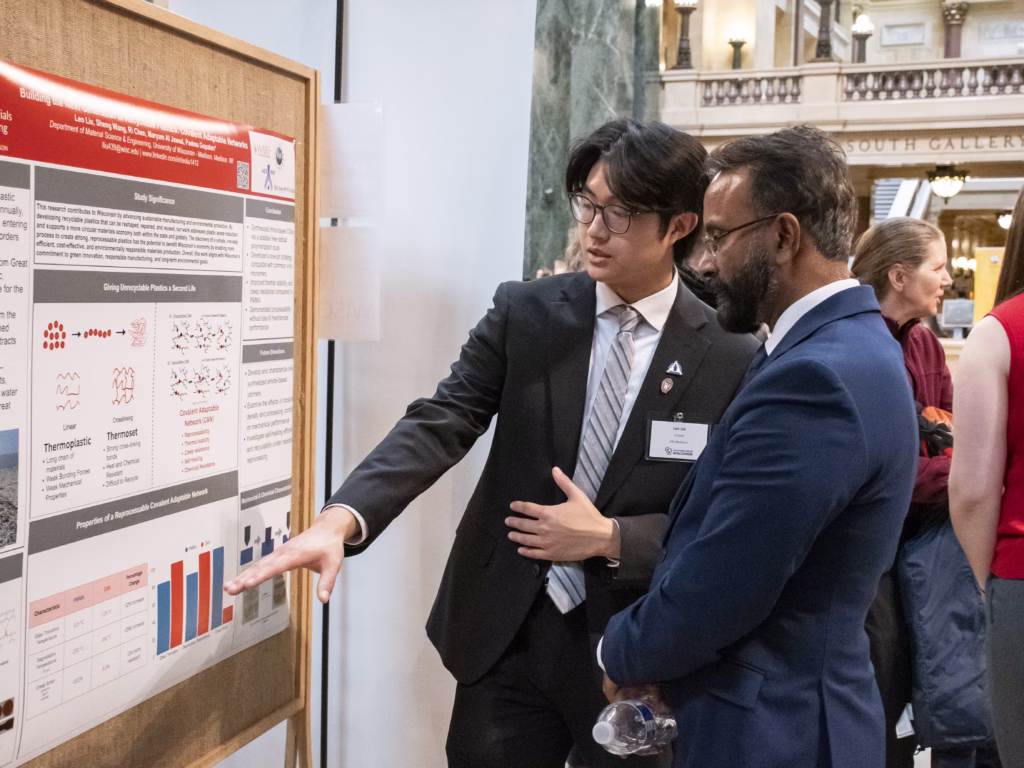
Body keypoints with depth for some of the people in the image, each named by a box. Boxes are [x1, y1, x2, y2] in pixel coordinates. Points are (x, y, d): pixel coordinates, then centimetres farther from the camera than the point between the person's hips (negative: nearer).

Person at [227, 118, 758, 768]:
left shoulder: (732, 357, -8)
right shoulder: (525, 313, -4)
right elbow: (440, 423, -12)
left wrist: (610, 538, -17)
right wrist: (341, 520, -27)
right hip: (507, 632, 1)